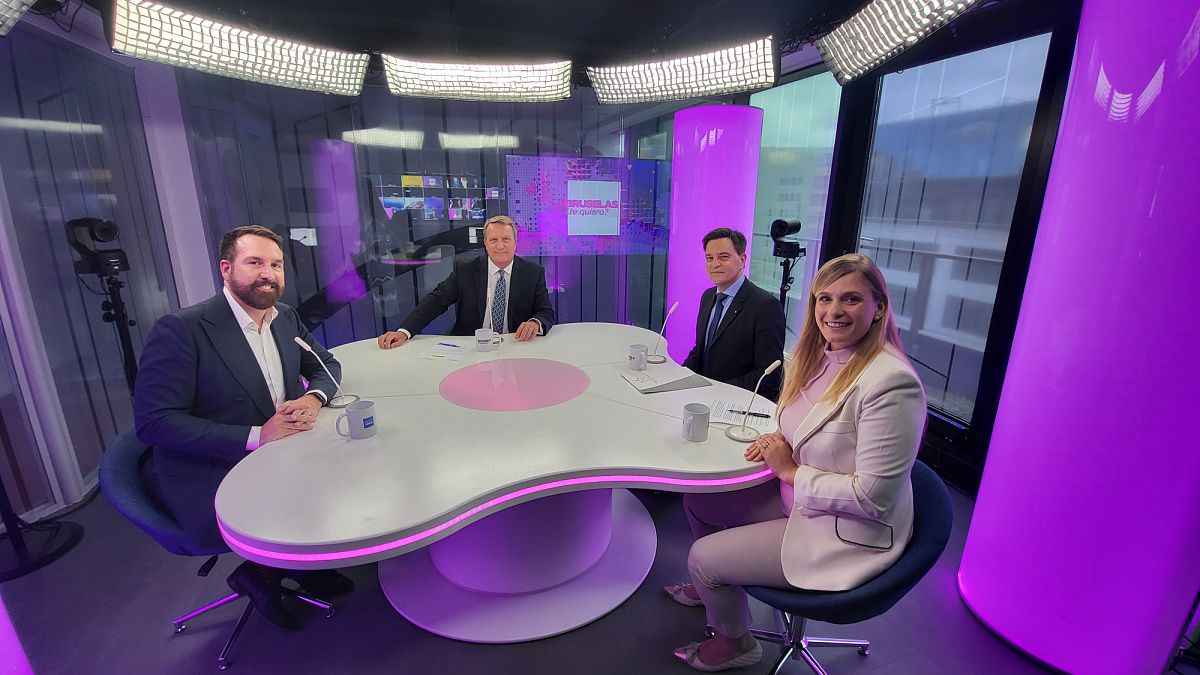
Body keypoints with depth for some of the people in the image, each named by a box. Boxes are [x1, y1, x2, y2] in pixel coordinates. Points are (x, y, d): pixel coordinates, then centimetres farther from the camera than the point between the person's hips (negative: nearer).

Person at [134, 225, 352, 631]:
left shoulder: (286, 318, 3)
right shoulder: (180, 330, -16)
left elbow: (326, 364, 14)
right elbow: (153, 423, -19)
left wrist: (313, 398, -10)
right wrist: (256, 436, -27)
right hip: (208, 480, -6)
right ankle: (263, 572, 8)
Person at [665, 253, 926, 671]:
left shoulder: (891, 382, -29)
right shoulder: (817, 356, -2)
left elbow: (873, 497, -27)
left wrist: (791, 470, -19)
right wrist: (779, 443, -5)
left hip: (846, 534, -8)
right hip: (797, 498, 8)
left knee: (702, 558, -7)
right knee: (697, 501, 12)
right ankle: (710, 588, 42)